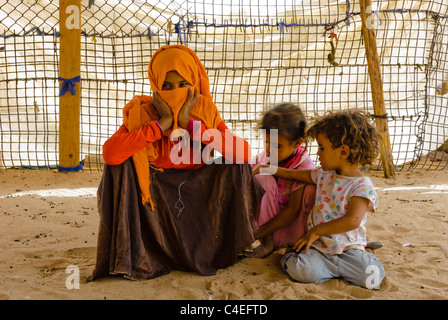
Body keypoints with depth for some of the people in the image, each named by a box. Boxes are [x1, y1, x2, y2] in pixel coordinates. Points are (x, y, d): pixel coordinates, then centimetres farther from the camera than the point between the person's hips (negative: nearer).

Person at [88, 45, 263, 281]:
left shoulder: (206, 112, -9)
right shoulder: (141, 114, -12)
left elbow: (244, 153, -26)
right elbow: (109, 153, -32)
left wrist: (191, 124, -28)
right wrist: (162, 124, -30)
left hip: (197, 195, 1)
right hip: (154, 193, -1)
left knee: (236, 165, -20)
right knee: (120, 164, -25)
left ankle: (227, 243, 0)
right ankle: (130, 253, -14)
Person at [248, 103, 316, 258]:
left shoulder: (304, 167, -20)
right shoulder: (265, 157, -9)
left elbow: (293, 210, -21)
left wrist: (259, 232, -23)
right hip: (268, 215, 3)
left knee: (312, 186, -28)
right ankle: (268, 242, -20)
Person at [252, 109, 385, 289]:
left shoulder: (362, 186, -11)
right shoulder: (324, 174, 8)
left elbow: (352, 221, -22)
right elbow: (297, 175, 27)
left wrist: (316, 231, -17)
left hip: (348, 247, -2)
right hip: (318, 245, 3)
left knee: (372, 278, -27)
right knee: (300, 270, -28)